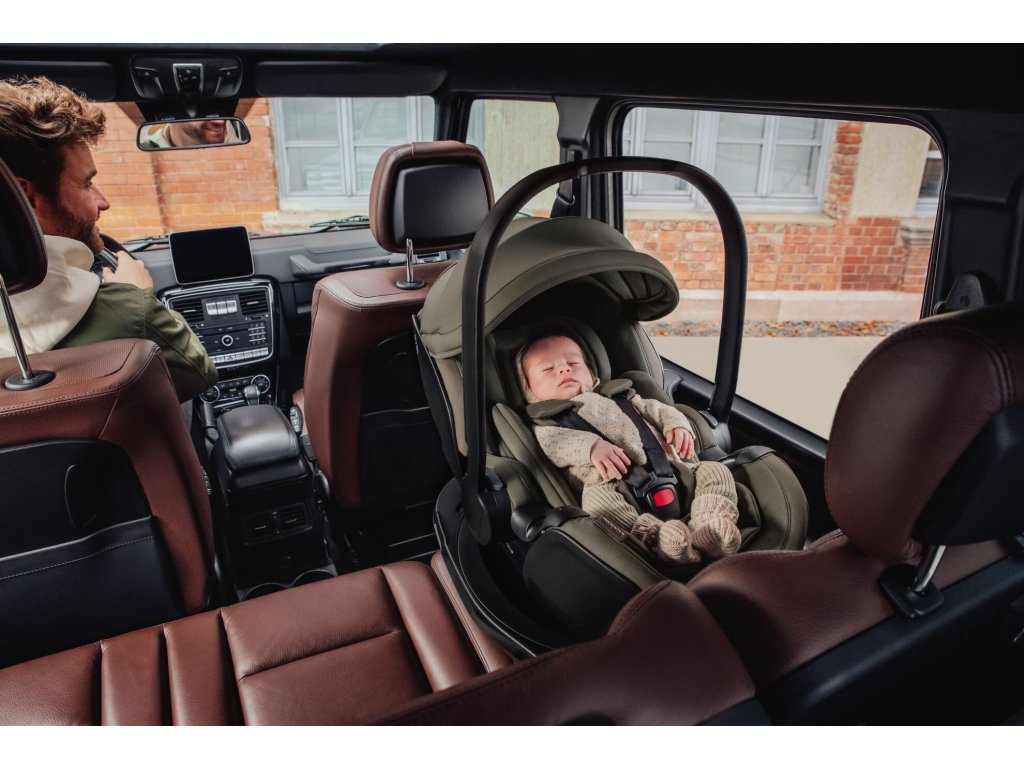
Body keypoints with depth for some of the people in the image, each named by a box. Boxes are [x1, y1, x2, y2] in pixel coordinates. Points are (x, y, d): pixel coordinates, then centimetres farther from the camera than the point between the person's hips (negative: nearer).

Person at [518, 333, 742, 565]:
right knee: (596, 498, -35)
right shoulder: (545, 423, 17)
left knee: (713, 469, -9)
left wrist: (677, 424, 8)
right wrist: (591, 446, -22)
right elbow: (554, 443, -4)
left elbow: (655, 409, 30)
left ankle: (710, 525, -31)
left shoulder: (618, 397, 33)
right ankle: (656, 535, -49)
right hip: (619, 489, -5)